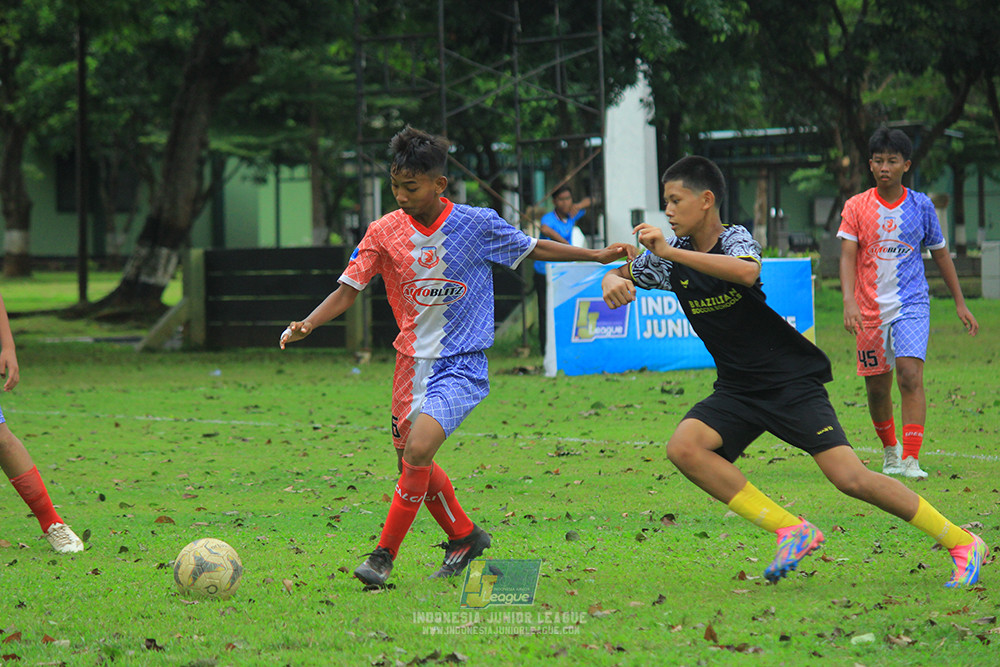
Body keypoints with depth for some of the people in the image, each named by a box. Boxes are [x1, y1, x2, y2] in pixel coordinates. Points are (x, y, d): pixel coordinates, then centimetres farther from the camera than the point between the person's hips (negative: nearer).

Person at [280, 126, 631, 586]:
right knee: (411, 460, 12)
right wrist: (305, 326, -17)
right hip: (412, 360, 4)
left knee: (418, 449, -23)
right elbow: (348, 290, -1)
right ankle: (464, 536, 37)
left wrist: (598, 256, 6)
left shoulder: (477, 224, -8)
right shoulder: (384, 232, -3)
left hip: (462, 363, -4)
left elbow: (532, 249, 8)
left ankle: (384, 555, -11)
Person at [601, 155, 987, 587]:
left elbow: (746, 272, -38)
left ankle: (962, 543, -2)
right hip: (738, 390, 6)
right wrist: (615, 283, -11)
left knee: (851, 479, -16)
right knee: (684, 448, -19)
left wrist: (671, 253, -41)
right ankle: (792, 532, -11)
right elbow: (616, 276, 14)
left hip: (792, 383, -6)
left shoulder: (735, 240, -14)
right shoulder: (672, 256, 4)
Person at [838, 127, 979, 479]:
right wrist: (849, 301, -23)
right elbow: (847, 256, -8)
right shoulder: (856, 207, 0)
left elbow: (940, 254, 13)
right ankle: (890, 451, 31)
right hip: (870, 310, 1)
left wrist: (960, 303, 14)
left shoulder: (920, 205, 3)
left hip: (911, 305, -1)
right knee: (877, 388, 7)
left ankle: (911, 460, -21)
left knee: (910, 375, -19)